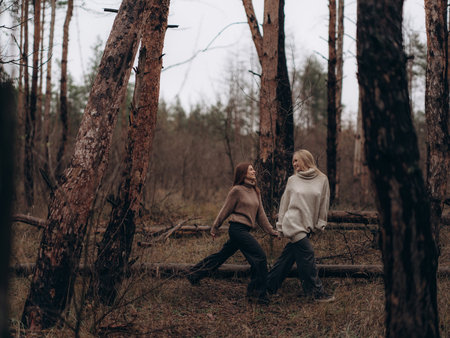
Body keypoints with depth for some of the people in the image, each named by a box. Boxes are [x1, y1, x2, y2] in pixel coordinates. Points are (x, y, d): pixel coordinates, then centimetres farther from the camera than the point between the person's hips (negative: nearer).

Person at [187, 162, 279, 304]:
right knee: (260, 257, -12)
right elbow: (225, 210, -4)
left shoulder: (255, 192, 13)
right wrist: (215, 228, 3)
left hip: (245, 231, 8)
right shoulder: (237, 190, -10)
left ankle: (194, 274, 31)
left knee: (222, 255, 16)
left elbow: (260, 214, 16)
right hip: (237, 228, -8)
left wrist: (271, 230, 13)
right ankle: (258, 293, -4)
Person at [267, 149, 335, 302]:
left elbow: (324, 204, 10)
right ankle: (317, 292, -3)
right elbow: (284, 203, 9)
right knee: (307, 256, -10)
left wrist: (320, 224, 7)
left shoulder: (322, 179, 5)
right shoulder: (292, 180, 4)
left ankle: (269, 285, 22)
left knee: (287, 258, 8)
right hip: (293, 224, -2)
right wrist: (280, 226, 8)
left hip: (306, 226, 3)